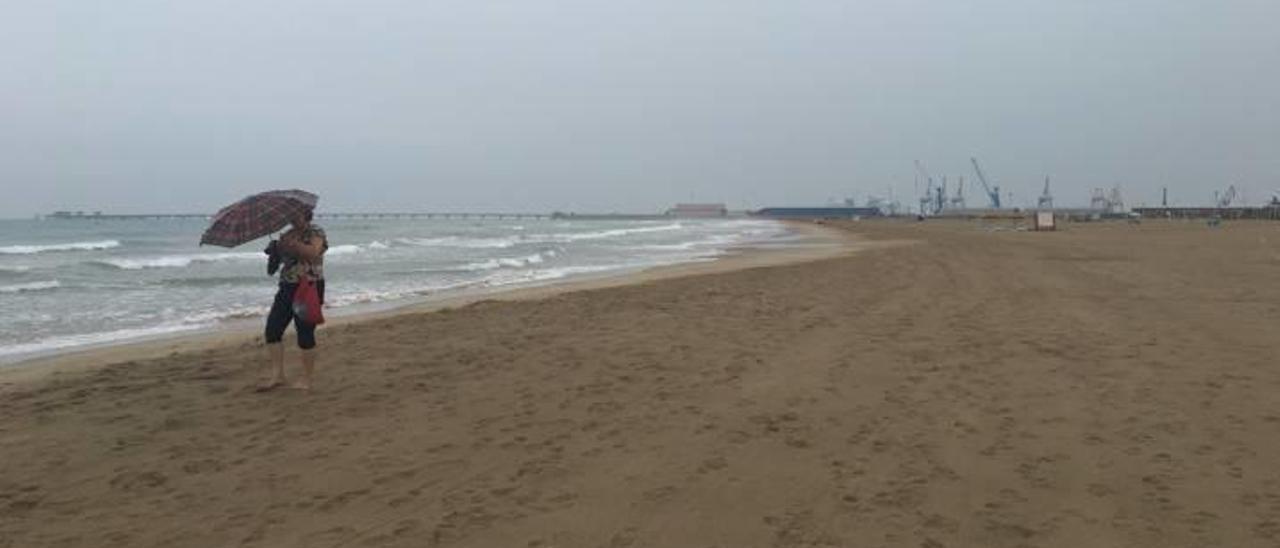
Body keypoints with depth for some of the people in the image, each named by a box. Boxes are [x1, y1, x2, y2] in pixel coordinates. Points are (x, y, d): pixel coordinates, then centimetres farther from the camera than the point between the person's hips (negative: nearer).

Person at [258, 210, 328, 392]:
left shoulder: (316, 233, -4)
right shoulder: (288, 235, 16)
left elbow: (313, 253, -22)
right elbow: (280, 257, 17)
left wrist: (293, 243, -31)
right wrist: (274, 251, -4)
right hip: (287, 288, 7)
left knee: (305, 333, -4)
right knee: (272, 329, -1)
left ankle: (307, 378, 8)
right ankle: (277, 375, 5)